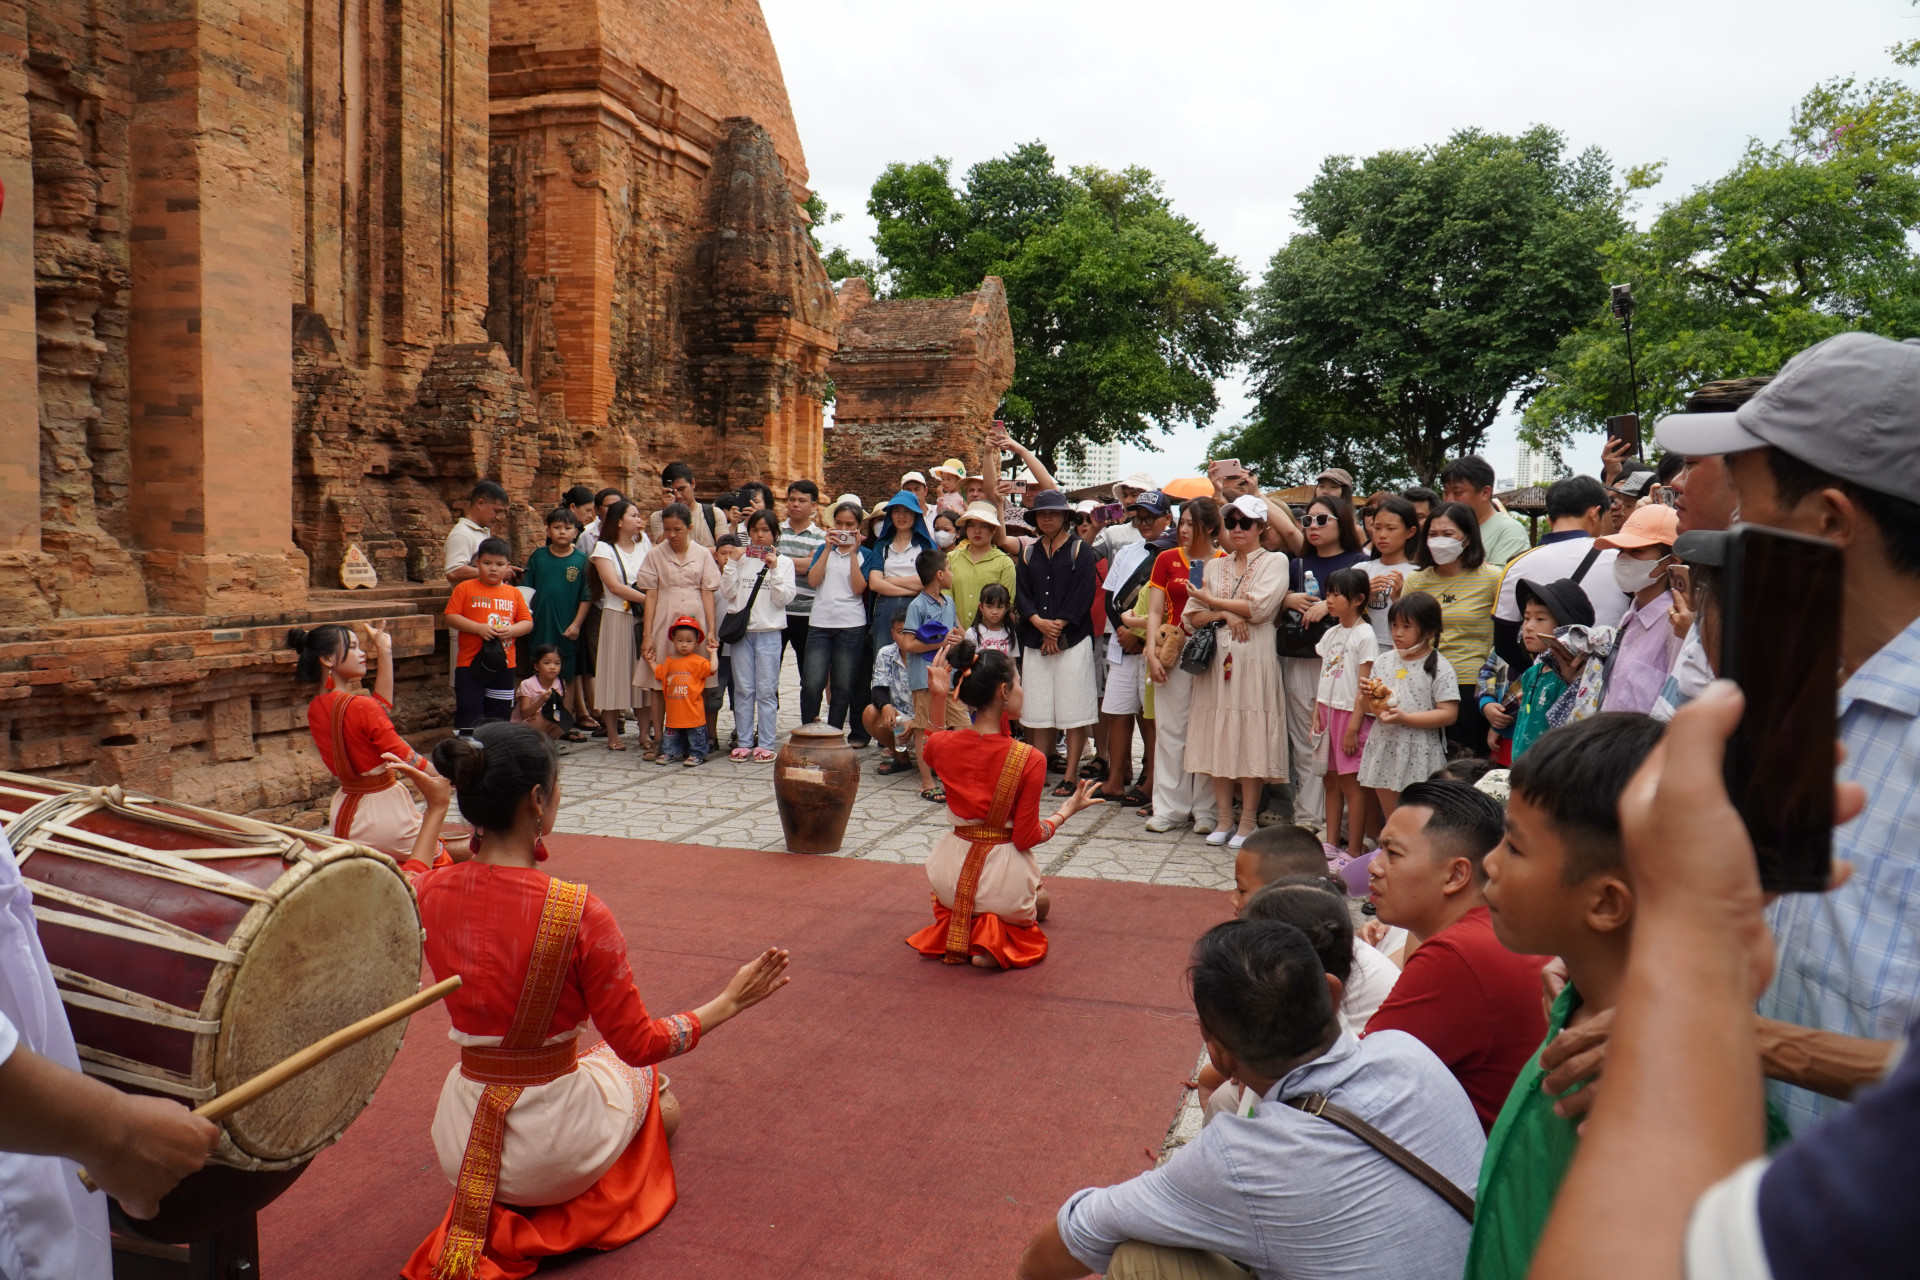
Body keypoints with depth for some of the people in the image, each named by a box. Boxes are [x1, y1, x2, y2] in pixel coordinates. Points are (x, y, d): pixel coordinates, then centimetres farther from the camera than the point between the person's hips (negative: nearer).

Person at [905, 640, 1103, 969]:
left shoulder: (943, 745, -9)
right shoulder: (1030, 760, -20)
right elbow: (1027, 838, -13)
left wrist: (936, 697, 7)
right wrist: (1068, 810, 2)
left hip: (952, 873, 7)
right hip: (1003, 877, -7)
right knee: (1040, 902, 30)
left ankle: (956, 927, 17)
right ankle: (997, 938, 2)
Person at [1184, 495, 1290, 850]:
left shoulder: (1274, 561, 5)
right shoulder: (1214, 566, 17)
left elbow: (1260, 607, -10)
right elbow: (1192, 616, 10)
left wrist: (1211, 601, -2)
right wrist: (1224, 614, -9)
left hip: (1255, 659, -4)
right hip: (1216, 657, 4)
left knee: (1250, 740, -4)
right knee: (1218, 738, 3)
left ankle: (1248, 821, 3)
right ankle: (1223, 818, 11)